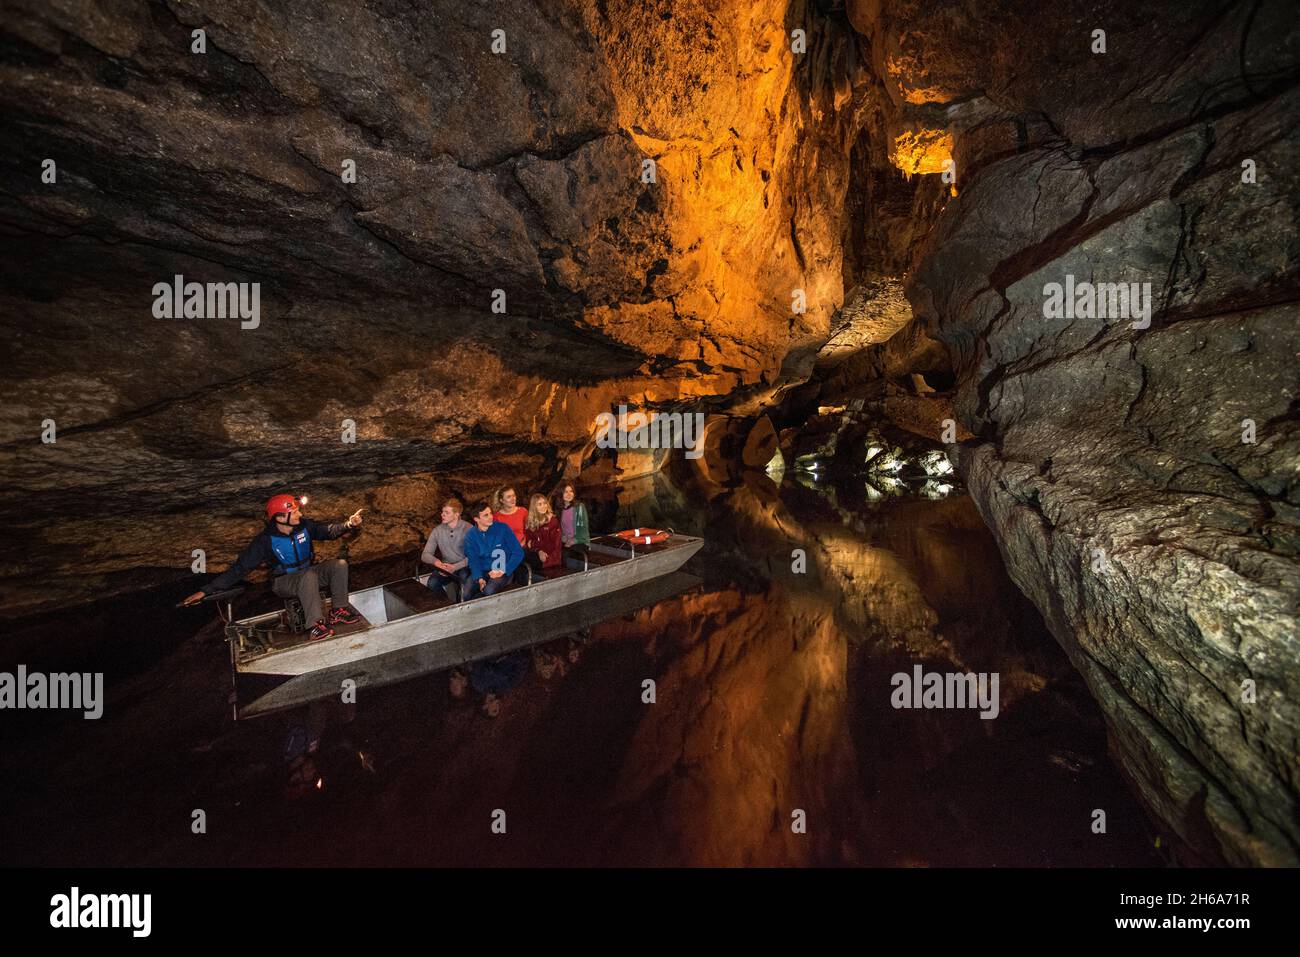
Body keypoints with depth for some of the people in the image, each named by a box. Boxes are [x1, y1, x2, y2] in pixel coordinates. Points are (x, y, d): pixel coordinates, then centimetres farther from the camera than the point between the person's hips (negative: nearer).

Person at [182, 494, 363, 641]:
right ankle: (316, 624, -36)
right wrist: (206, 590, -20)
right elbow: (240, 568, -17)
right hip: (284, 582, -4)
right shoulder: (266, 540, -20)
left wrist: (348, 524, -17)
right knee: (309, 576, -38)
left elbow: (328, 531, 3)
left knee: (340, 565, -21)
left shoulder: (304, 526, -9)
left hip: (308, 572, 5)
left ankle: (338, 611, -12)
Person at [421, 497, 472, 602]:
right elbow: (425, 555, 2)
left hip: (464, 566, -3)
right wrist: (435, 561, -20)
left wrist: (455, 567, -26)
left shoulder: (468, 529, -10)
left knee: (464, 576, -36)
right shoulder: (437, 530, 1)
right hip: (446, 567, 3)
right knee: (432, 583, -25)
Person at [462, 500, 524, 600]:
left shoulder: (502, 528, -7)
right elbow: (473, 560, -1)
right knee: (466, 594, -25)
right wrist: (479, 578, -18)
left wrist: (503, 571, -13)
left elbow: (518, 553, -6)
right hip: (481, 572, 2)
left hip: (502, 571, -2)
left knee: (489, 591, -32)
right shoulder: (470, 535, 0)